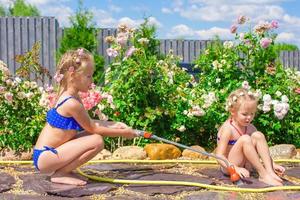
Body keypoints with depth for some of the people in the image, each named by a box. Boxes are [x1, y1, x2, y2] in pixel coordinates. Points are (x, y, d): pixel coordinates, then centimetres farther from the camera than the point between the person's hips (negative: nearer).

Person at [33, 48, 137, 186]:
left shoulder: (71, 97, 8)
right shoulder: (72, 103, -20)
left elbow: (89, 123, 18)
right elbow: (93, 129, -10)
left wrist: (114, 125, 12)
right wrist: (122, 133, -1)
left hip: (45, 155, 9)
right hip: (45, 157, -9)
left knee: (94, 137, 11)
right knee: (97, 141, -19)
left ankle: (62, 170, 11)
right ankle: (59, 174, -8)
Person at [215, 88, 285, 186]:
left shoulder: (250, 128, 3)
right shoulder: (228, 128, -18)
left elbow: (262, 150, 9)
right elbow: (219, 156, -24)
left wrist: (273, 164, -7)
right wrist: (235, 168, -39)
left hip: (246, 166, 6)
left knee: (258, 135, -14)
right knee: (245, 139, -30)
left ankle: (269, 171, -22)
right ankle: (263, 175, -27)